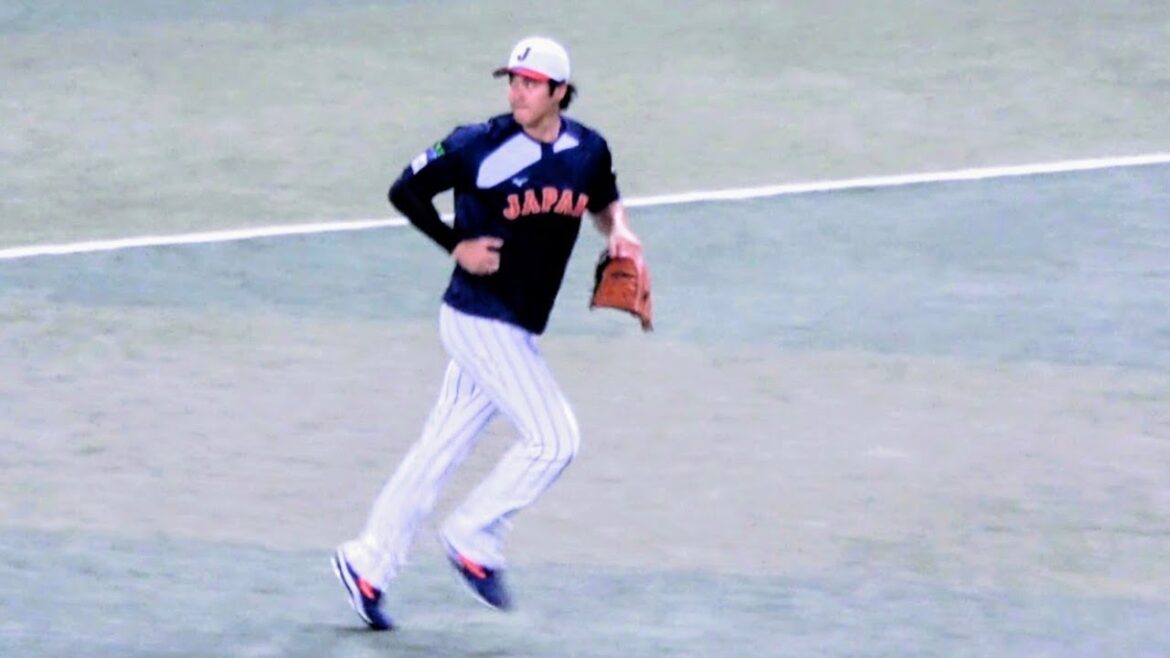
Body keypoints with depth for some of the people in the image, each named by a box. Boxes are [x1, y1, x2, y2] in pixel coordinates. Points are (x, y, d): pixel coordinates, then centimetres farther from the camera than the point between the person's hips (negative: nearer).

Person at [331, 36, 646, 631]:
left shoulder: (589, 150, 3)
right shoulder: (480, 146, -12)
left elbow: (604, 200, 23)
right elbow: (406, 191, -4)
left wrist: (617, 229, 1)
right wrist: (457, 246, -11)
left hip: (517, 330, 6)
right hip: (479, 319, -6)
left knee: (441, 449, 11)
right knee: (553, 438, -11)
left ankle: (367, 563, 19)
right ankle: (473, 541, 5)